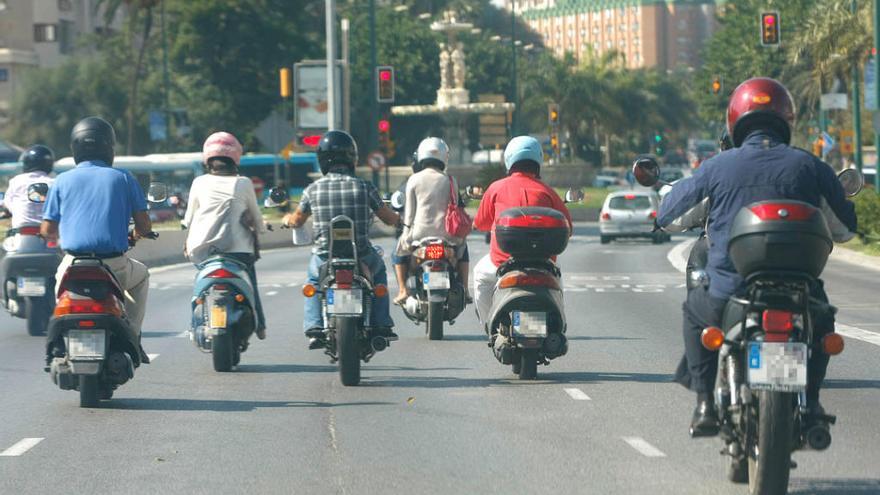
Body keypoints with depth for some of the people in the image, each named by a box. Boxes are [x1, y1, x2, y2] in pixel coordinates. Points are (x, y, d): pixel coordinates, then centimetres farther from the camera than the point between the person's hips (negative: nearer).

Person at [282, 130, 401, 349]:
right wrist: (400, 220, 30)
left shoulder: (313, 189, -3)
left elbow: (297, 221, 12)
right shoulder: (364, 187, -7)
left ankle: (314, 328, 18)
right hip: (361, 258, -1)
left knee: (313, 276, 34)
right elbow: (387, 218, 5)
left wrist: (287, 219, 37)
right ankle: (381, 325, 26)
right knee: (378, 270, 33)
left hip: (326, 257, 1)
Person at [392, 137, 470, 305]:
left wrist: (407, 230, 12)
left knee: (399, 253, 26)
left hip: (419, 234, -1)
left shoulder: (414, 180, -2)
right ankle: (463, 289, 23)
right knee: (462, 247, 32)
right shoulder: (449, 181, 2)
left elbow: (409, 212, -1)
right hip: (446, 234, 1)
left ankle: (403, 291, 11)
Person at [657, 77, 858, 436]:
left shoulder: (718, 167, -1)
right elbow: (846, 223, 10)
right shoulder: (809, 166, 1)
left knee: (695, 309, 33)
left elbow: (666, 215, 7)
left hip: (729, 296, -1)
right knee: (821, 319, 35)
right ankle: (809, 401, 21)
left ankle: (705, 403, 22)